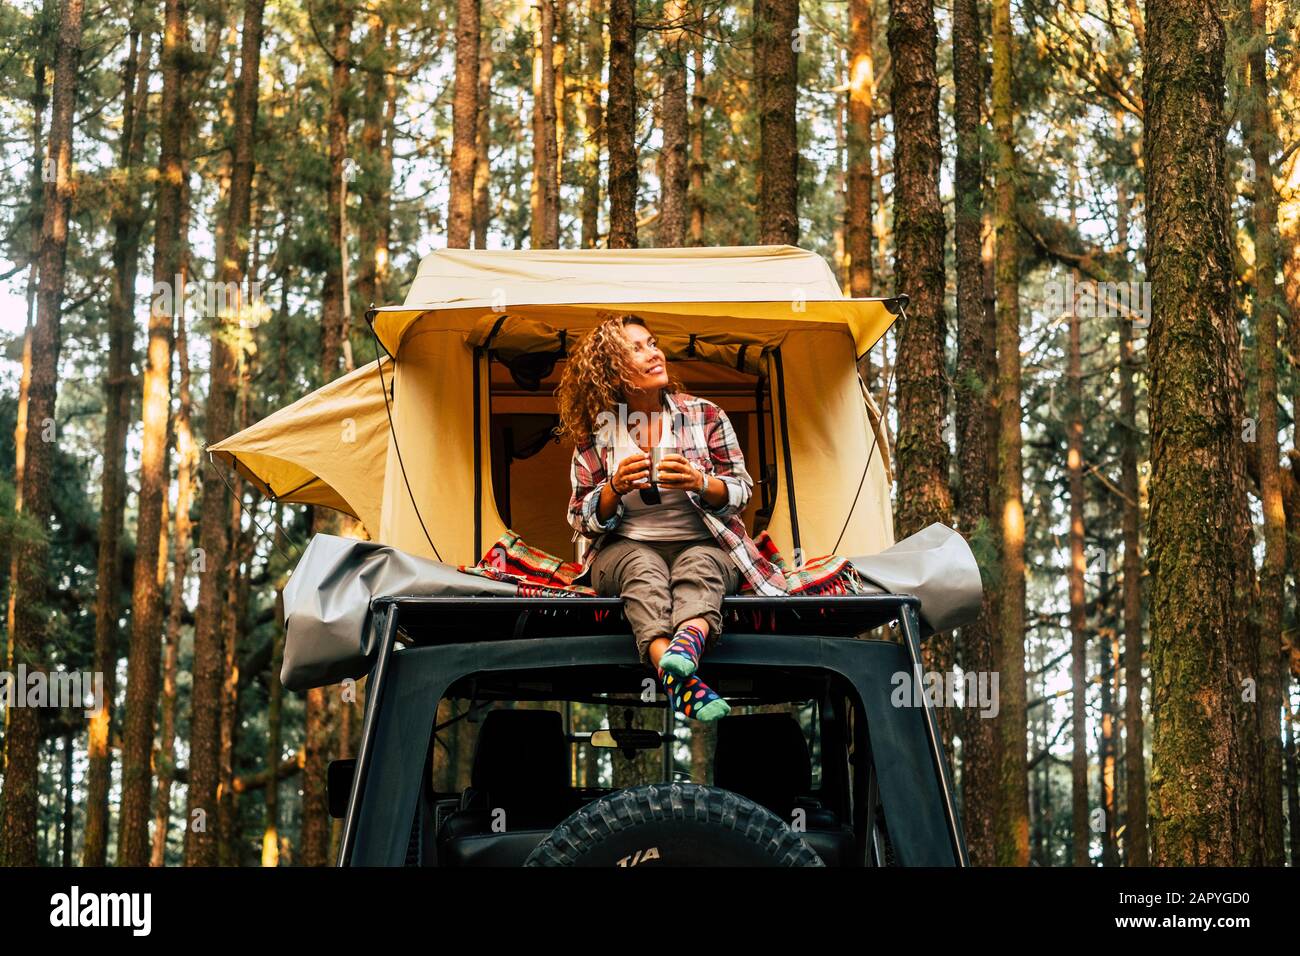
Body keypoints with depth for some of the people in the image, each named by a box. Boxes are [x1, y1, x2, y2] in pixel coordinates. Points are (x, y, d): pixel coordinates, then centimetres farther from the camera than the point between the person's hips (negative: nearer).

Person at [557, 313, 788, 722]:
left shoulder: (706, 416, 4)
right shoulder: (596, 434, 3)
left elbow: (741, 491, 5)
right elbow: (582, 520, 5)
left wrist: (700, 483, -18)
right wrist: (615, 489, -17)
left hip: (703, 545, 1)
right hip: (625, 549, -1)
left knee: (700, 564, -37)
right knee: (643, 567, -38)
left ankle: (687, 642, -72)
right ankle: (681, 680, -65)